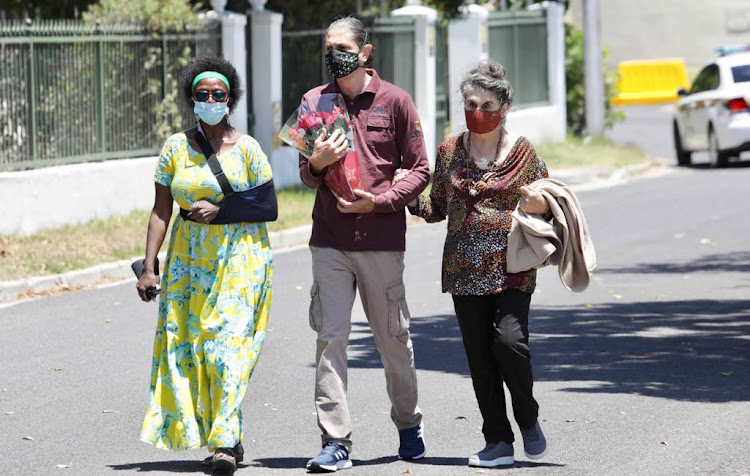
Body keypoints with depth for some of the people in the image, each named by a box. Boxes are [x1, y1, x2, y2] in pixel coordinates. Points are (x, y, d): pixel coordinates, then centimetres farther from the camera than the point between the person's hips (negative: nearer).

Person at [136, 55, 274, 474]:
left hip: (239, 255, -3)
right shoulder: (176, 147, 6)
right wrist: (149, 267, -2)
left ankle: (225, 441, -18)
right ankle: (226, 436, 9)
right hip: (189, 258, 3)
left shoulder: (246, 148, -1)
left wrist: (220, 209, -14)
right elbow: (162, 210, 5)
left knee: (229, 340, -13)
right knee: (188, 342, -1)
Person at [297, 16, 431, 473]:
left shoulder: (395, 101, 1)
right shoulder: (315, 101, 9)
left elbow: (420, 170, 2)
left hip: (381, 240, -2)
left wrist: (379, 201, -12)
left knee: (393, 336, 9)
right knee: (331, 336, -6)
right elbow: (308, 177, 12)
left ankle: (409, 425, 28)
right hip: (329, 242, 2)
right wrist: (317, 163, -11)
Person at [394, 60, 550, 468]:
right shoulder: (450, 150, 9)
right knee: (480, 355, 2)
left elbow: (546, 205, 10)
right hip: (465, 267, 3)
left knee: (509, 341, -19)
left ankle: (528, 419, 6)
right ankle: (498, 442, 10)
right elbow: (437, 209, 16)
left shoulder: (522, 152, 1)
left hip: (512, 266, -3)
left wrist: (539, 204, -13)